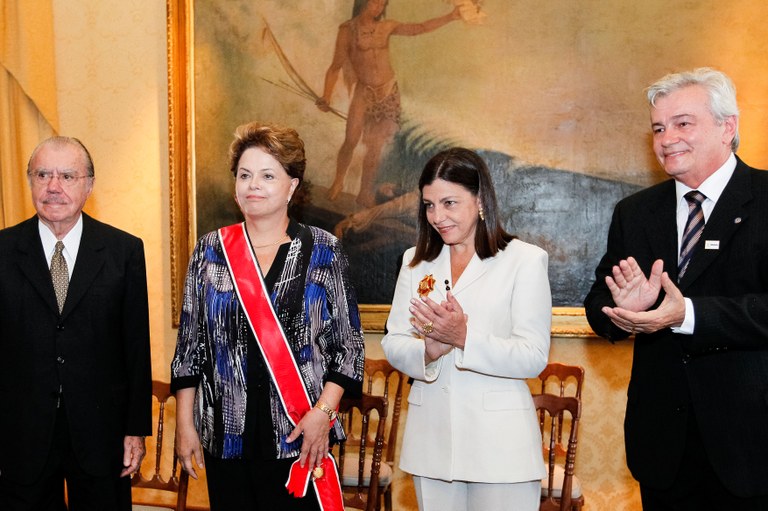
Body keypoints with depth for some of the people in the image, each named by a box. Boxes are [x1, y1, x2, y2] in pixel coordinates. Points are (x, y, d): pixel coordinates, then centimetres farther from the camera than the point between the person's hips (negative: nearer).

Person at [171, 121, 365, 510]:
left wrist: (323, 411, -11)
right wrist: (185, 425, 4)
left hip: (301, 438, -2)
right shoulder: (210, 251, 5)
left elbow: (348, 343, 0)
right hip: (226, 435, 2)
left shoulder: (323, 251, -1)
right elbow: (190, 343, 7)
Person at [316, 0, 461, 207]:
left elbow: (420, 28, 9)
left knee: (376, 147, 2)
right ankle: (338, 181, 4)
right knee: (351, 140, -18)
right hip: (364, 92, -3)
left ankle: (366, 193, 14)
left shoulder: (386, 26, 6)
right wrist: (326, 96, -18)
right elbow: (335, 66, -6)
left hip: (389, 92, 3)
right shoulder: (348, 29, -4)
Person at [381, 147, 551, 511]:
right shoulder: (416, 261, 10)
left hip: (499, 443, -4)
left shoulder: (525, 259, -4)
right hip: (431, 439, 4)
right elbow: (392, 344, 6)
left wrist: (464, 337, -24)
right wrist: (428, 350, -16)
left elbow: (534, 357, -11)